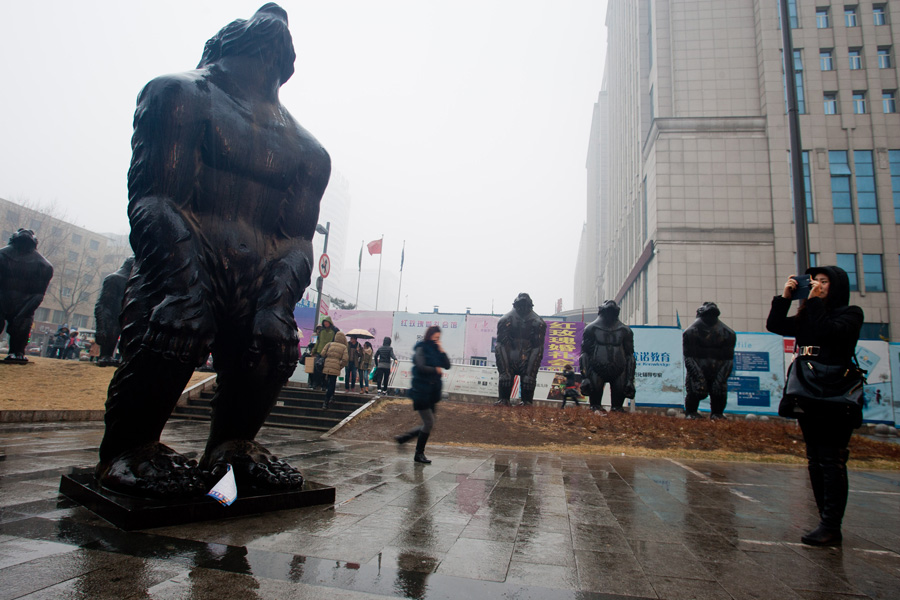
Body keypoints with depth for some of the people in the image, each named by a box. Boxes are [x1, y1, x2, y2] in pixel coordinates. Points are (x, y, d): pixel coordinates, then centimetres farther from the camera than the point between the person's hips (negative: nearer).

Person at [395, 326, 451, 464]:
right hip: (421, 391, -8)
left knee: (428, 424, 10)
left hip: (432, 393, 8)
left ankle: (402, 437, 24)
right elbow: (421, 367, -21)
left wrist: (441, 351, -3)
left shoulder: (435, 350, 13)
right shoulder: (421, 349, -7)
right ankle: (419, 454, 6)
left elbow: (447, 365, 6)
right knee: (429, 422, -8)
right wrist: (436, 370, -11)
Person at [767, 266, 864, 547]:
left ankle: (831, 527, -4)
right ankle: (827, 522, 18)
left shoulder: (850, 313, 0)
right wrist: (785, 297, 4)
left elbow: (827, 332, -18)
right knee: (815, 461, 9)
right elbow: (774, 325, 11)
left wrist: (814, 301, -10)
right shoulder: (806, 317, 17)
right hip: (807, 398, 7)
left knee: (831, 461, -7)